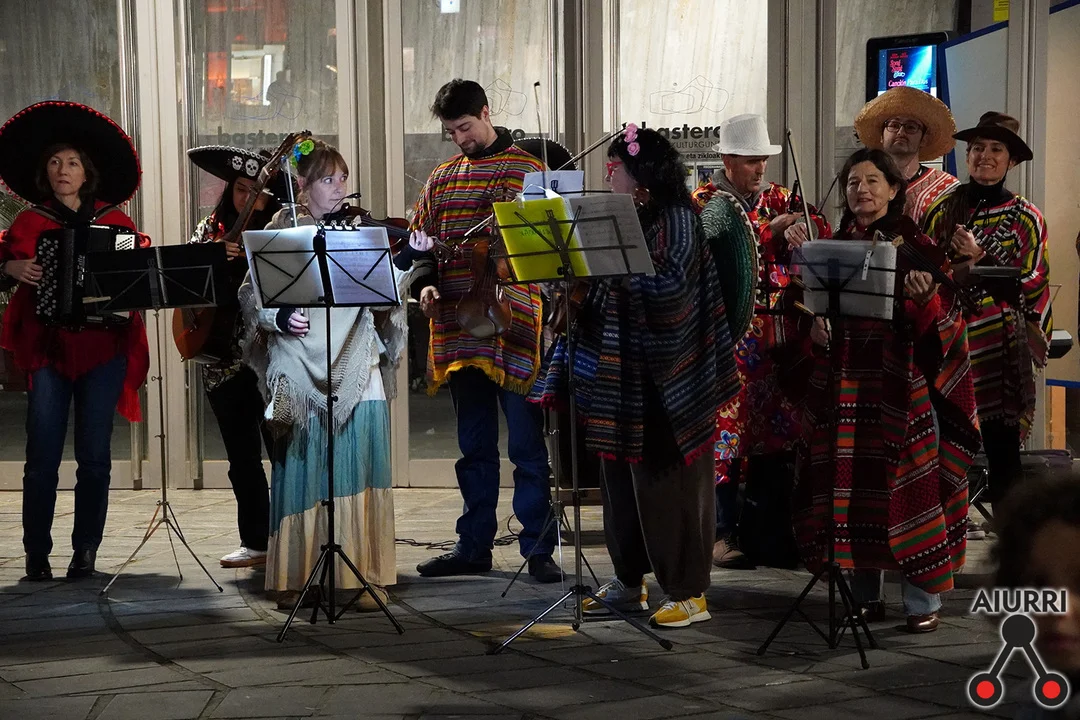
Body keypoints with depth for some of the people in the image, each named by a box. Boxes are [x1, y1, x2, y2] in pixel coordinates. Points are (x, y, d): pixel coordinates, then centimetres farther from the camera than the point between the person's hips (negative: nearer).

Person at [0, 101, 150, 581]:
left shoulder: (113, 218, 10)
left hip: (104, 347, 1)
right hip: (49, 345, 0)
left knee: (95, 455, -1)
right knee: (42, 455, -5)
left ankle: (86, 551, 8)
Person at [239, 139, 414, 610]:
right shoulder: (281, 231, 6)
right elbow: (250, 296, 3)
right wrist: (277, 318, -16)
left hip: (356, 372, 1)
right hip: (300, 374, -1)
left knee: (360, 470, -3)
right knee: (301, 473, 0)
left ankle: (368, 576, 3)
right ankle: (293, 577, 10)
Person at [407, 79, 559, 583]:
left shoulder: (529, 170, 0)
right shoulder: (442, 179, 14)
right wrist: (425, 285, -2)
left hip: (514, 327, -5)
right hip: (458, 328, 5)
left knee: (527, 445, -2)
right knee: (474, 446, 12)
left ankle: (538, 549, 4)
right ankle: (474, 545, 19)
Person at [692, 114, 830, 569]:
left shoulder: (779, 198, 16)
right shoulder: (704, 203, 0)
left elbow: (820, 229, 3)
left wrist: (807, 227, -18)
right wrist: (770, 229, -21)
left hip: (782, 337, 5)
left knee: (781, 430, 8)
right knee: (728, 430, -5)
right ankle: (724, 534, 2)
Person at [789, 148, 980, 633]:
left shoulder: (915, 246, 0)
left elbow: (939, 320, -9)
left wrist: (925, 297, -29)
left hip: (899, 383, -3)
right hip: (844, 384, 4)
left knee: (906, 484, -4)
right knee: (851, 482, 5)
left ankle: (922, 599, 2)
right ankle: (865, 593, 15)